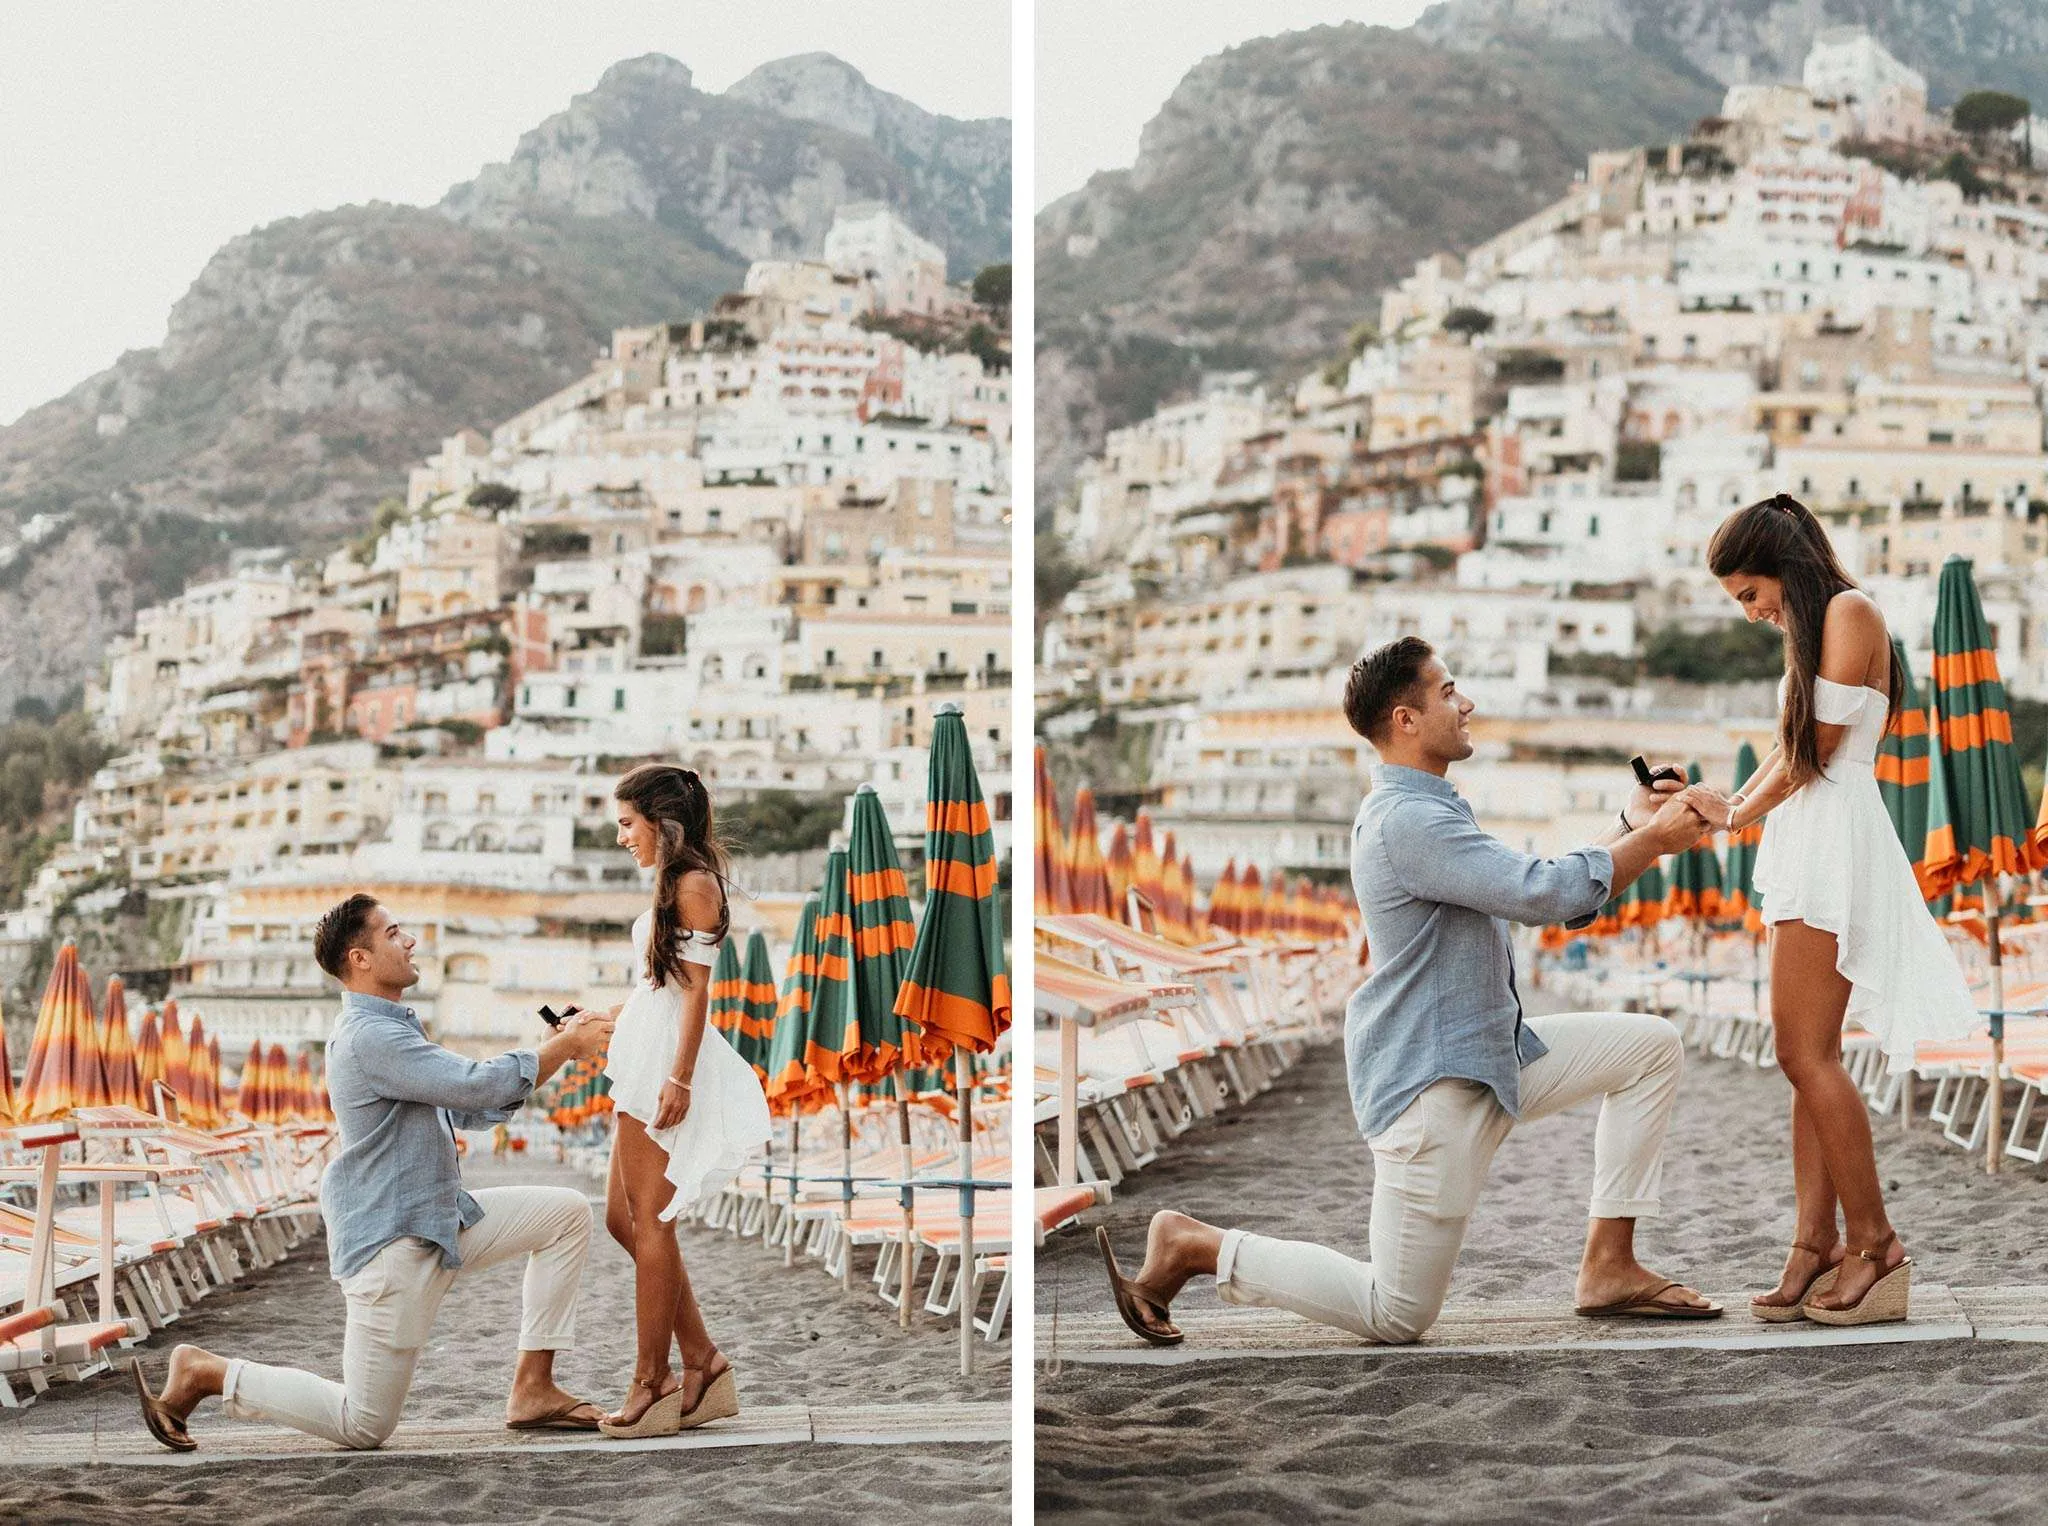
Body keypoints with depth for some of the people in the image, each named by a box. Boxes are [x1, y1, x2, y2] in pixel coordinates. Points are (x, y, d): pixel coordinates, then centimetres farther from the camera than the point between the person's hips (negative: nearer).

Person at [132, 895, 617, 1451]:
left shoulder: (393, 1029, 15)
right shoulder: (369, 1036, -20)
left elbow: (468, 1111, 18)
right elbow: (476, 1087, -27)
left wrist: (558, 1046, 8)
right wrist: (564, 1048, -16)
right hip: (392, 1244, -10)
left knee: (566, 1212, 4)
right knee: (363, 1426, -5)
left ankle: (532, 1391, 5)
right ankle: (201, 1372, 8)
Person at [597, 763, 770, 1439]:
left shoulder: (694, 883, -11)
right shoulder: (673, 883, 17)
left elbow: (697, 989, -15)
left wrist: (680, 1078, -20)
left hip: (668, 1061, -10)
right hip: (644, 1057, 10)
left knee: (648, 1221, -6)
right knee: (623, 1217, 10)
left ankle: (653, 1385, -1)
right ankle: (703, 1362, 12)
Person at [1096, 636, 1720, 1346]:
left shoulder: (1429, 811, 15)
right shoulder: (1407, 820, -20)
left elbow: (1560, 898, 19)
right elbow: (1544, 893, -27)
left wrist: (1632, 825, 9)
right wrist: (1654, 841, -16)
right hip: (1431, 1082, -10)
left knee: (1651, 1045, 6)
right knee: (1396, 1316, -5)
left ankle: (1609, 1268, 8)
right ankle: (1189, 1245, 6)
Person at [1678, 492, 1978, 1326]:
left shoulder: (1850, 613, -7)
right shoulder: (1812, 630, 22)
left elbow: (1818, 750, -9)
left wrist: (1740, 815, 2)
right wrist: (1728, 804, 8)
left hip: (1834, 847, -10)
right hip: (1803, 851, 10)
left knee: (1806, 1053, -13)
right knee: (1806, 1056, 3)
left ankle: (1875, 1246, -11)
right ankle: (1816, 1244, 2)